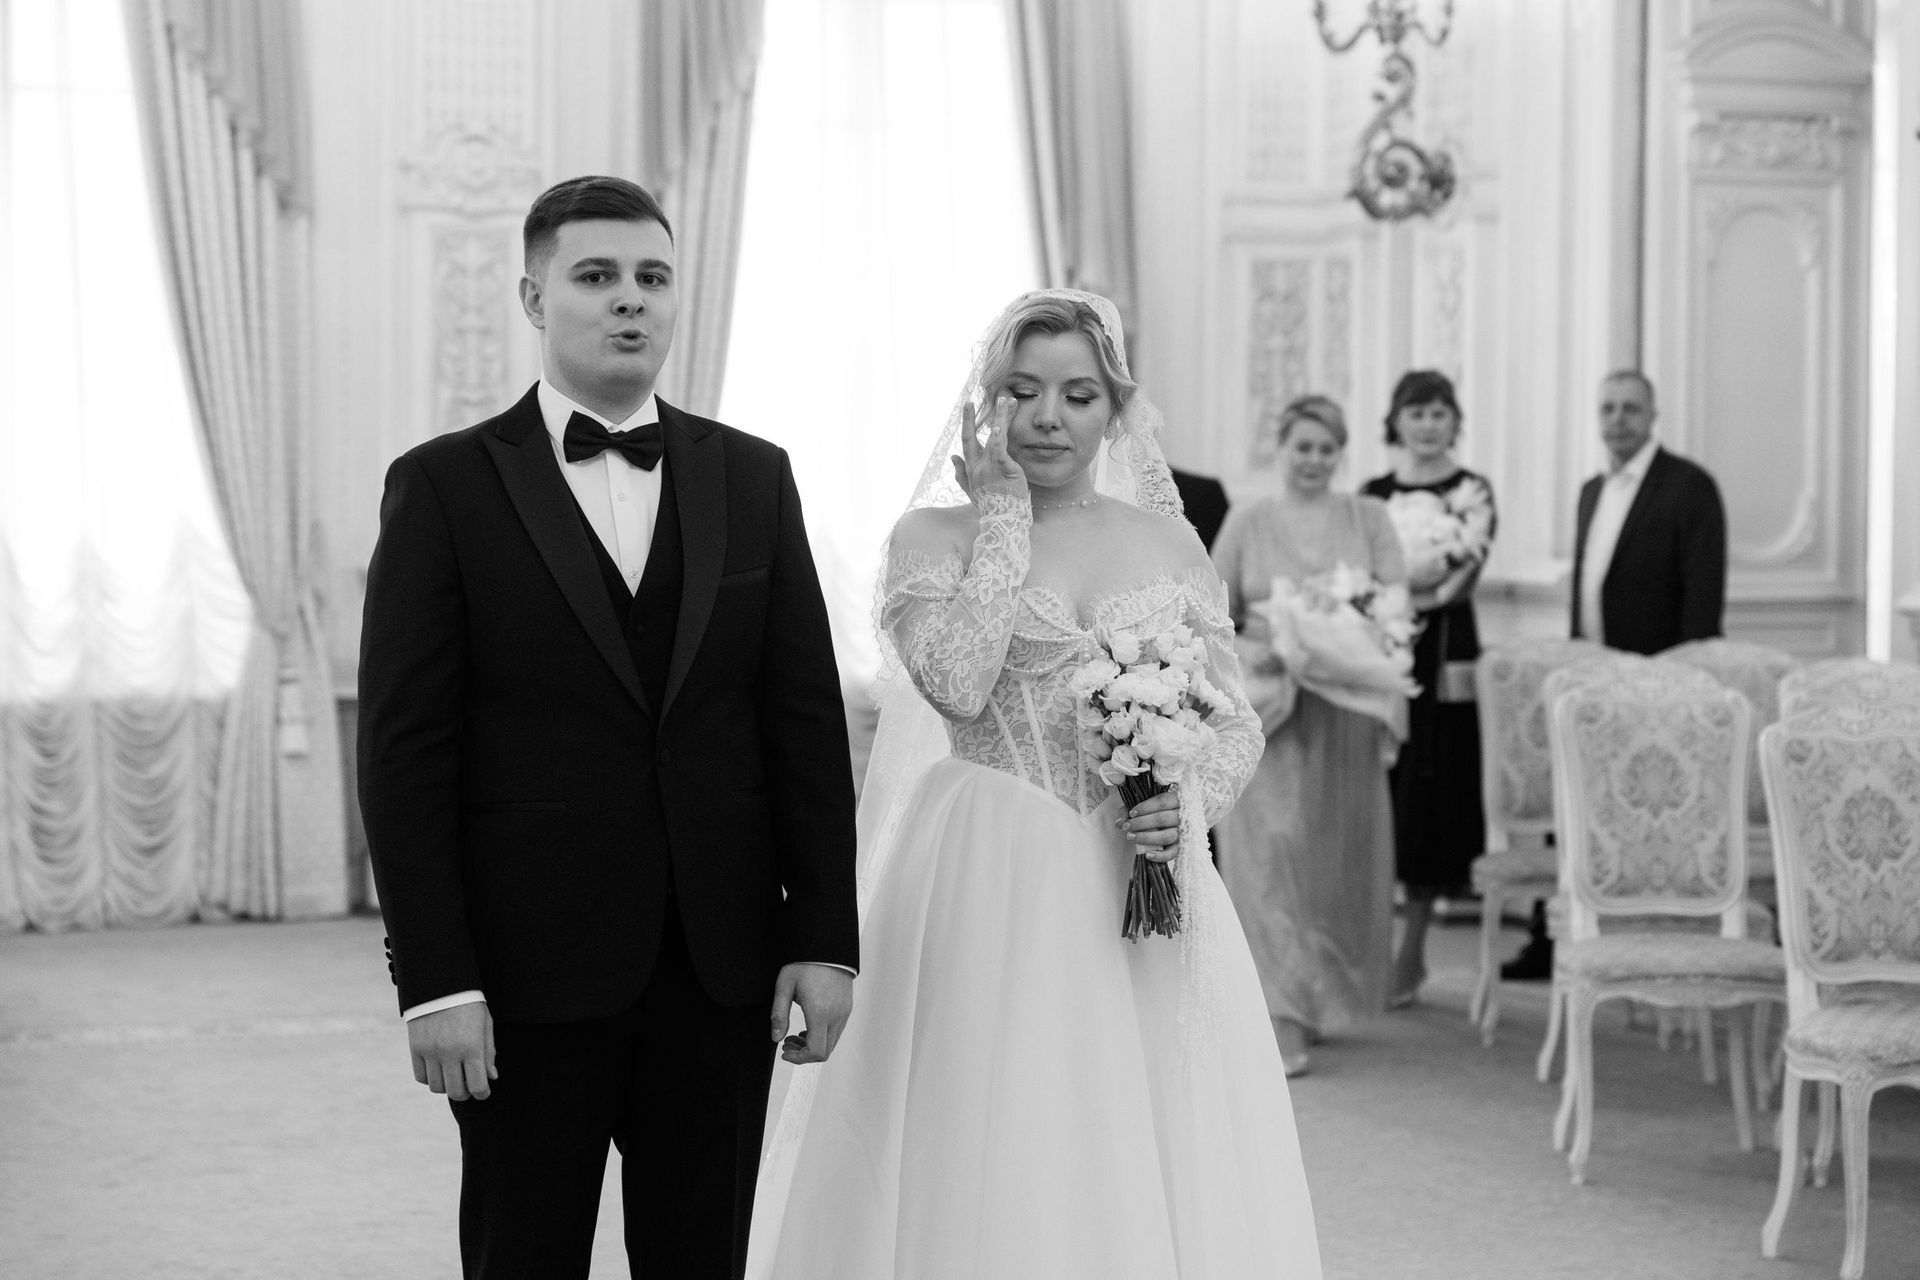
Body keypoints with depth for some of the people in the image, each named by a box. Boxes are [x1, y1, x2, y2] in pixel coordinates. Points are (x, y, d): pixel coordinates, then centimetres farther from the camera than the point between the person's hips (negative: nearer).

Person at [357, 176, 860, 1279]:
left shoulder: (753, 480, 8)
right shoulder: (445, 486, -2)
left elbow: (807, 720, 7)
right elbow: (405, 751, -6)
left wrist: (826, 936, 1)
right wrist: (434, 980, -11)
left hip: (722, 969, 3)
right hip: (530, 971, -3)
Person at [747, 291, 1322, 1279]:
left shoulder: (1166, 542, 10)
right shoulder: (933, 536, 1)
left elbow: (1235, 721, 12)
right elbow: (958, 682, -17)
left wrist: (1192, 802, -8)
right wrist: (1003, 512, -8)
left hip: (1145, 898, 3)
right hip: (992, 897, -3)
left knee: (1161, 1175, 3)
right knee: (993, 1171, -3)